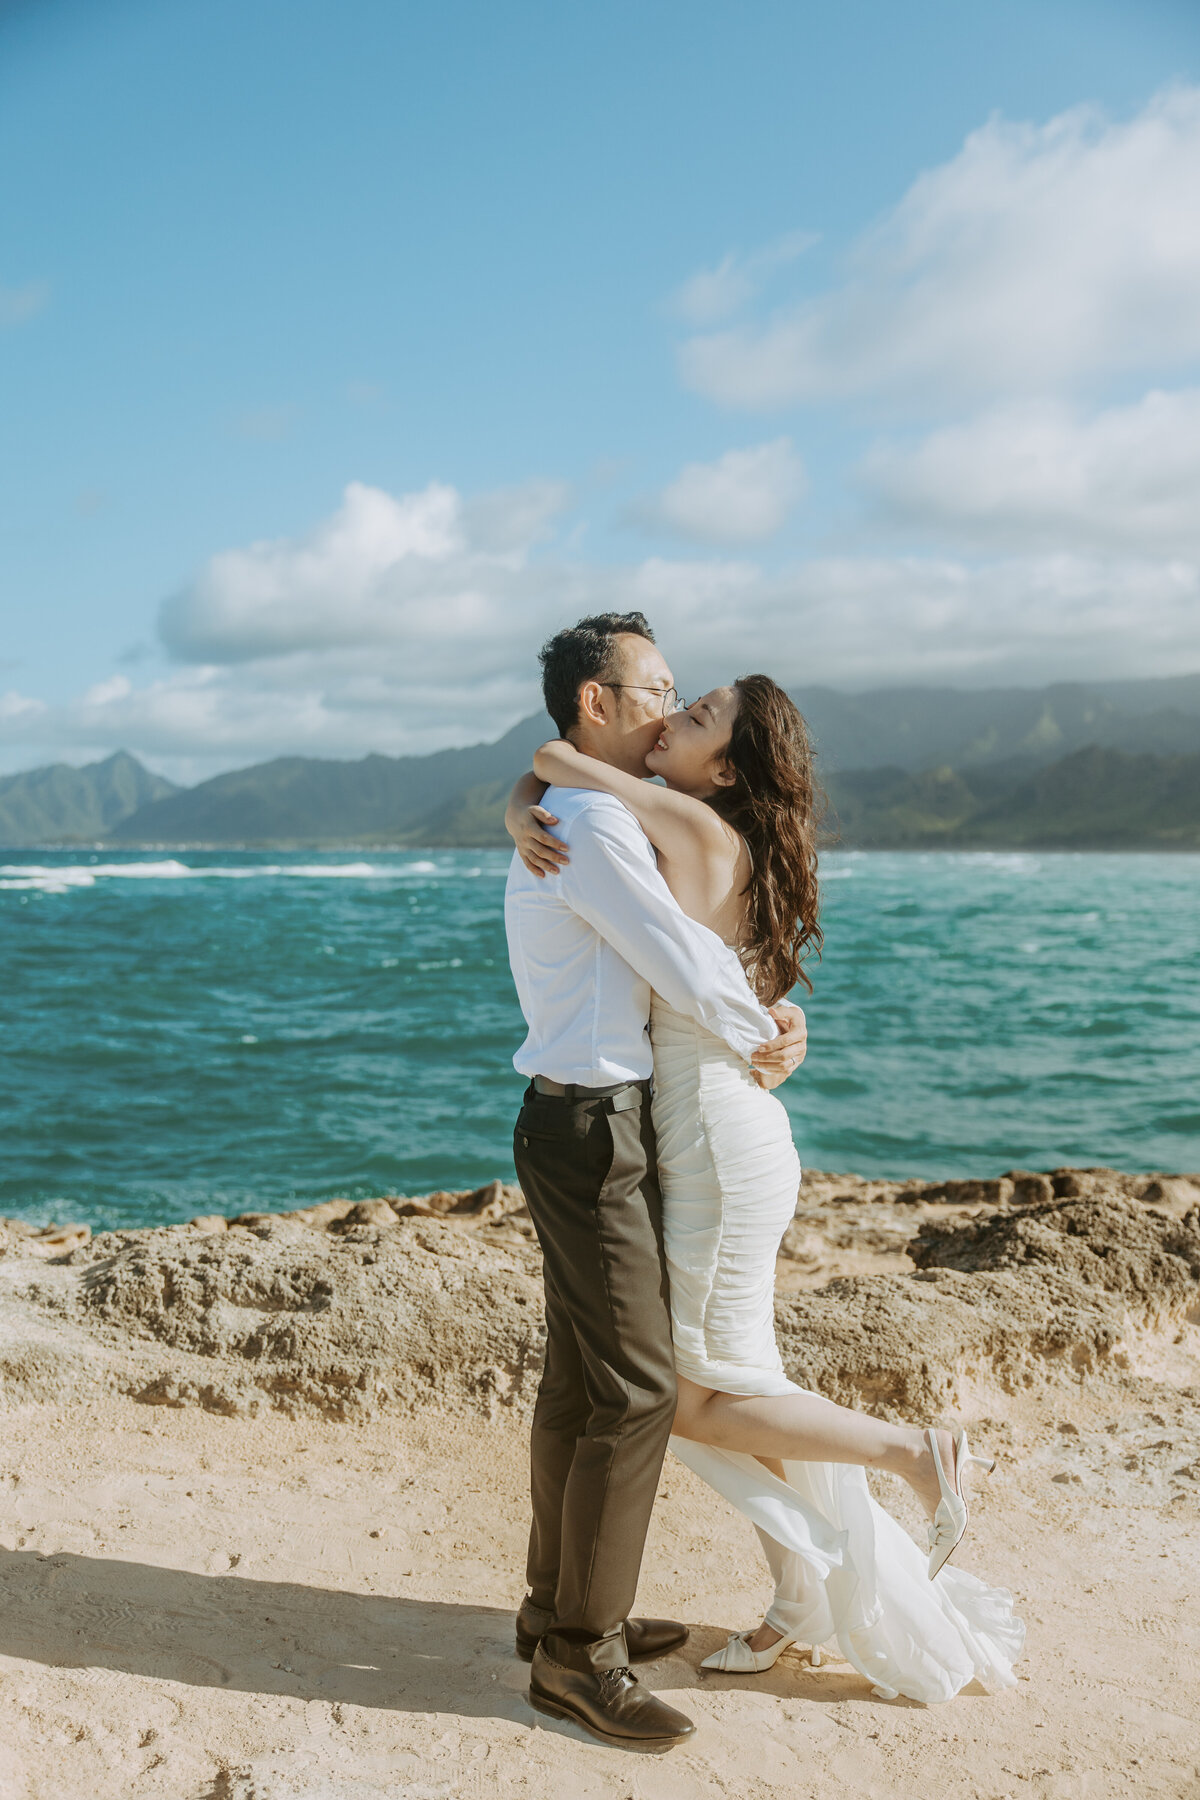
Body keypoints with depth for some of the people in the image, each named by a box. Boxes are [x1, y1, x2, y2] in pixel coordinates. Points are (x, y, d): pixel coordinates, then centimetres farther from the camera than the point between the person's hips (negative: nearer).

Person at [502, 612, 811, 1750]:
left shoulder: (576, 822, 18)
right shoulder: (589, 824, -17)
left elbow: (687, 949, 20)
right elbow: (686, 965, -19)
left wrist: (774, 1013, 3)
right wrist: (759, 1040, -1)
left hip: (592, 1127, 10)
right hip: (589, 1132, -10)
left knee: (578, 1381, 17)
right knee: (637, 1390, -5)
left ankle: (560, 1607, 31)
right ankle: (578, 1656, 8)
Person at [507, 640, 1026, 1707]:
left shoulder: (703, 836, -17)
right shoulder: (673, 826, 10)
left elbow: (555, 760, -16)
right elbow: (545, 778, 16)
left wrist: (552, 770, 2)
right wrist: (523, 821, -2)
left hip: (721, 1148, -10)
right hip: (721, 1144, 10)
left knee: (696, 1404, 4)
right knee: (733, 1386, 17)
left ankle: (919, 1455, 13)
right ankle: (802, 1599, 30)